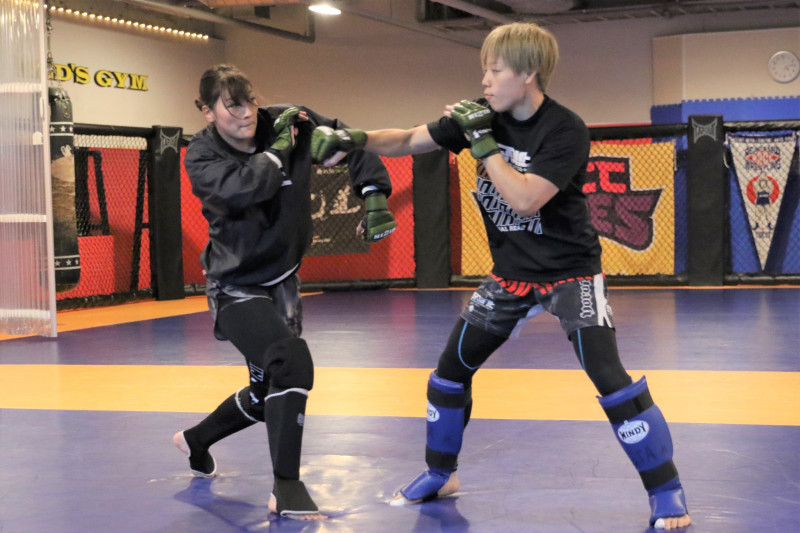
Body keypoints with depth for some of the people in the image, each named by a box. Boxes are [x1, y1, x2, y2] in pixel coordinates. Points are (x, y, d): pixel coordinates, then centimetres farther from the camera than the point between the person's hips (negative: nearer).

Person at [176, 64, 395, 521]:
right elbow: (245, 188, -36)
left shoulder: (287, 122, -9)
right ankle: (287, 489, -17)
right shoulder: (202, 157, -16)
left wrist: (375, 194, -16)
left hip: (282, 282, 6)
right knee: (292, 362, -28)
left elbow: (352, 141, -3)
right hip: (237, 288, -6)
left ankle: (196, 440, 45)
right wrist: (279, 145, -25)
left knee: (270, 391, 18)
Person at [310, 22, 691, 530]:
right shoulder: (484, 116, -5)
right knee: (452, 366, 10)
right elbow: (410, 141, 1)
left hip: (570, 270, -6)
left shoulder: (565, 130, -22)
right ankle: (440, 474, 31)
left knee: (610, 377, -18)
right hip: (510, 273, 6)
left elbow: (525, 200, -30)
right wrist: (355, 139, -15)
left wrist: (482, 142, -26)